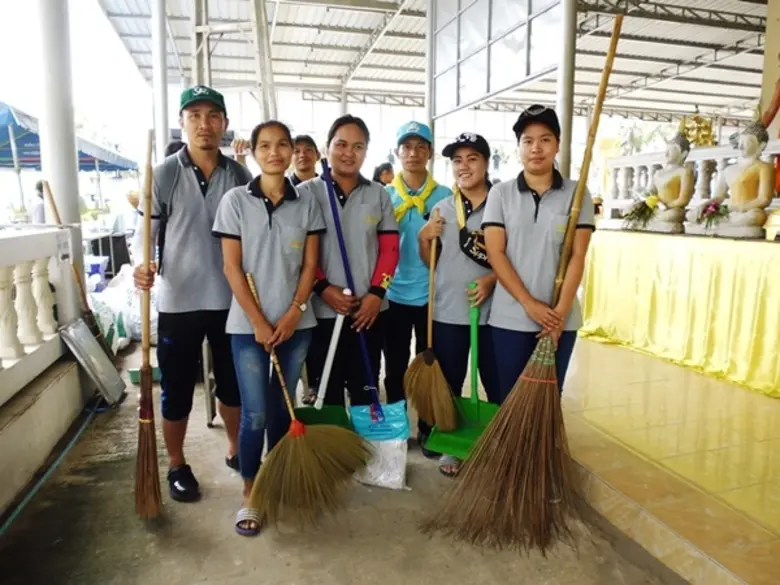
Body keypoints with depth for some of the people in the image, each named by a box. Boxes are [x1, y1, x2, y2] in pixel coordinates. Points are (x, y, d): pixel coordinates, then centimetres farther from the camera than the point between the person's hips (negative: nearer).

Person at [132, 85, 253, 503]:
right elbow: (146, 232, -3)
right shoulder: (163, 175, -4)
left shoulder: (240, 176, 3)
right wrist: (141, 265, -24)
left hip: (231, 301, 3)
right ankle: (177, 466, 29)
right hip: (178, 302, -2)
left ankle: (236, 451, 37)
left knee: (233, 383, 16)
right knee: (177, 390, 9)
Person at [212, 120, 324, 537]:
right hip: (249, 324, -2)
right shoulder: (235, 200, -3)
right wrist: (258, 321, -10)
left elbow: (309, 264, 4)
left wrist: (293, 313, -7)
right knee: (255, 414, 0)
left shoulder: (306, 203, 4)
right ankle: (250, 495, 18)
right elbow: (232, 268, -5)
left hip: (296, 323, 2)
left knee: (282, 408, 13)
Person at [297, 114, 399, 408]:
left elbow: (390, 248, 6)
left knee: (366, 389, 11)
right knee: (326, 392, 7)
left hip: (369, 311, 2)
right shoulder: (306, 193, 1)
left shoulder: (379, 195, 8)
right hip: (322, 310, -2)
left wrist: (376, 293, -5)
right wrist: (323, 288, -12)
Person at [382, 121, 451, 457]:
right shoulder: (384, 195, 3)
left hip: (431, 294, 0)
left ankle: (427, 429, 26)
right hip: (394, 293, 1)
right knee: (395, 366, 10)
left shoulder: (444, 196, 2)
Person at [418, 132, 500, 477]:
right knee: (448, 384, 12)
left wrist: (492, 280, -15)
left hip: (492, 310, -2)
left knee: (497, 384, 7)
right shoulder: (441, 208, 7)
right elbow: (430, 263, 12)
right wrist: (425, 239, -7)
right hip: (448, 311, 2)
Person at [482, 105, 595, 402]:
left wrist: (561, 310, -12)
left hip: (560, 318, 1)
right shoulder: (501, 194, 2)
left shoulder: (577, 194, 3)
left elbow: (577, 257, -3)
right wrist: (530, 304, -13)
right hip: (510, 317, 0)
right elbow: (495, 254, -6)